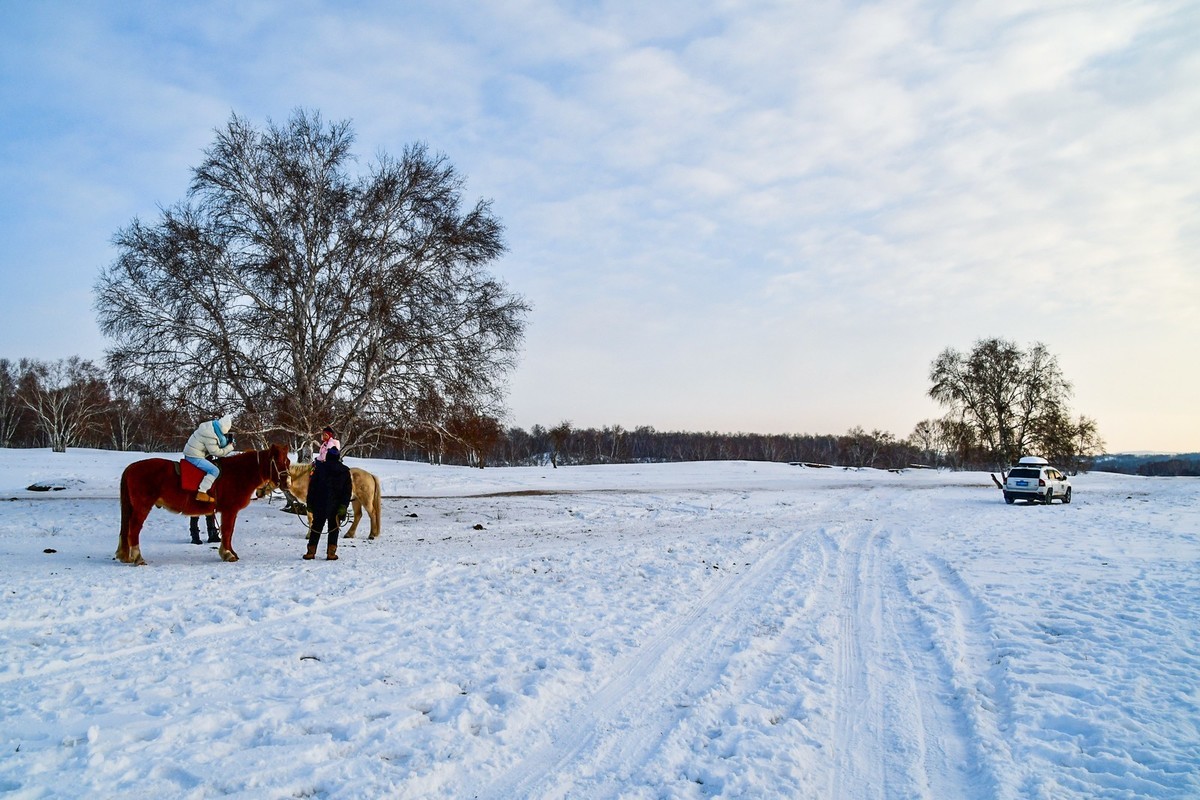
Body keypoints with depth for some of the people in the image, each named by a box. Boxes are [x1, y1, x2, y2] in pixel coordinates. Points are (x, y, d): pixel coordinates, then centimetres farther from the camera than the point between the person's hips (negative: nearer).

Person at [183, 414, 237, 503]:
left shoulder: (212, 425, 2)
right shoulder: (210, 436, -25)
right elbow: (215, 452, -18)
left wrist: (228, 442, -4)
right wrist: (230, 447, -9)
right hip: (194, 457, -10)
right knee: (214, 470, -19)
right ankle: (201, 493, -21)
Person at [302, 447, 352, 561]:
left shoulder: (320, 467, -2)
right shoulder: (345, 471, 1)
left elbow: (312, 487, -2)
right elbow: (348, 490, -2)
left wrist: (310, 504, 4)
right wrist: (343, 506, -3)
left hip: (319, 504, 0)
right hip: (336, 506, 0)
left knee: (316, 527, 10)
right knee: (333, 528, 9)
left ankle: (311, 552, 10)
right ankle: (331, 553, 5)